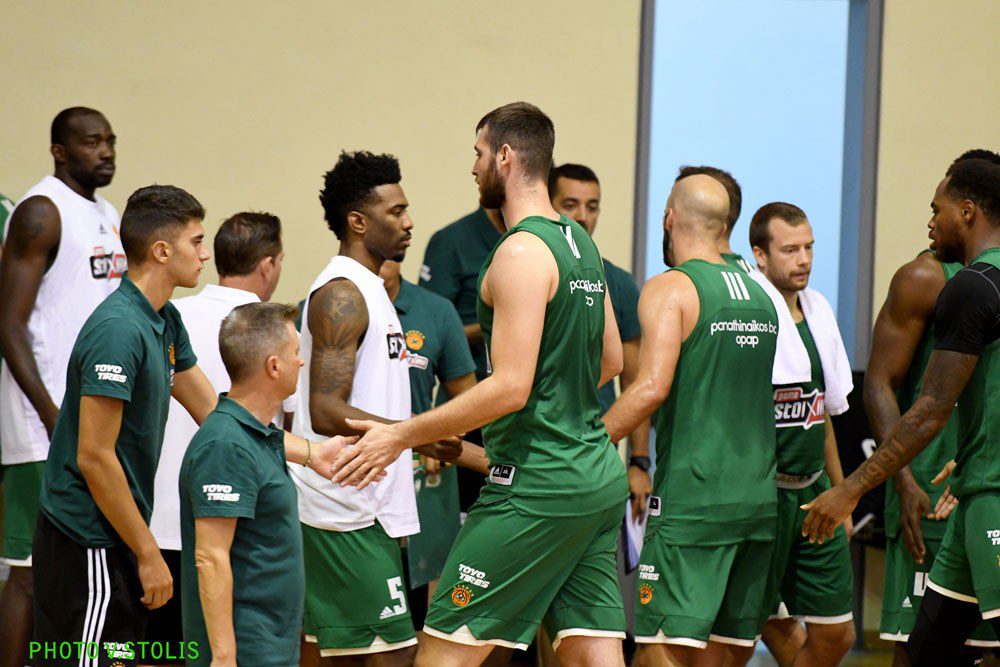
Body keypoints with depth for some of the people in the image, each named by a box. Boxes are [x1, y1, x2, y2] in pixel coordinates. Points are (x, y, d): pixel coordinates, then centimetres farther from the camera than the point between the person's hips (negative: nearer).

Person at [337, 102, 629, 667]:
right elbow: (612, 360, 23)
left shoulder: (522, 251, -15)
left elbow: (510, 386, -21)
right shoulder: (581, 244, 13)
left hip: (537, 485, -9)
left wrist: (402, 436, -17)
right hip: (599, 477, 9)